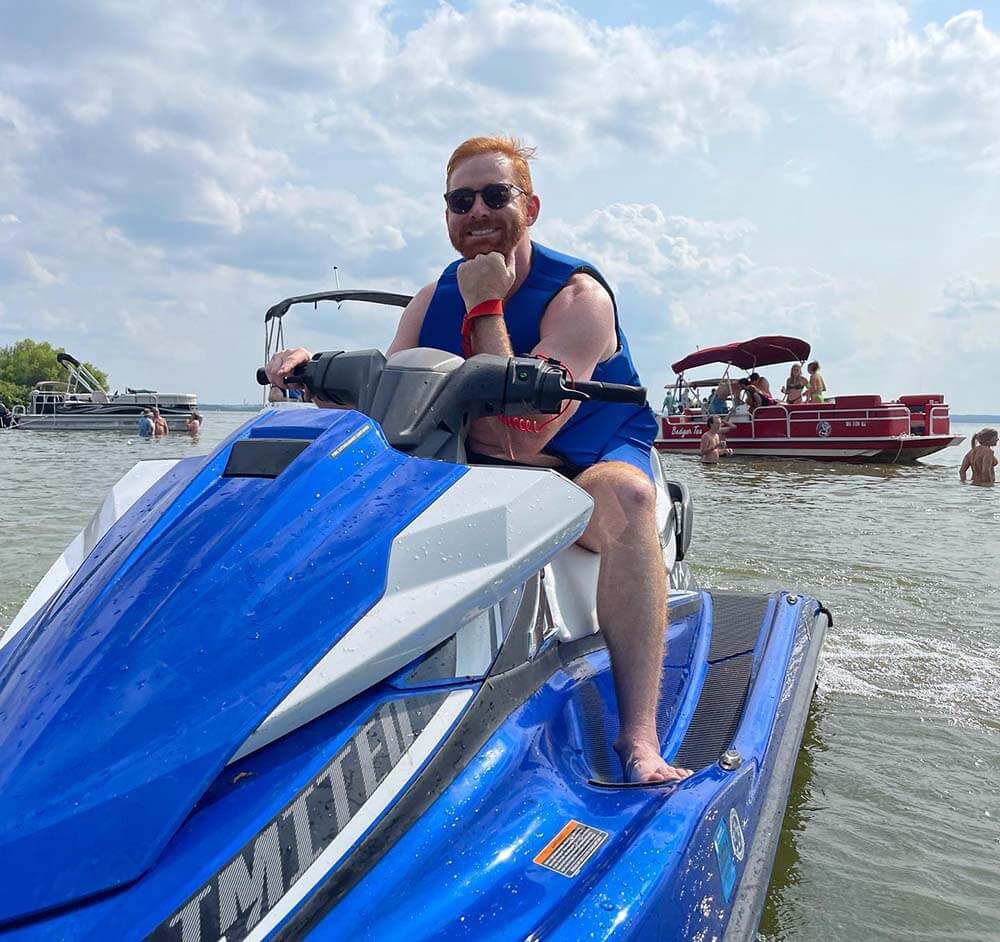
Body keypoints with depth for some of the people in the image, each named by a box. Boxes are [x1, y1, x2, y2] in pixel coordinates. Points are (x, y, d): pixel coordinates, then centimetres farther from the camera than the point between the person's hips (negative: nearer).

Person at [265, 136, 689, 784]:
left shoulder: (578, 294, -16)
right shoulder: (433, 301, 3)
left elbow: (517, 439, -26)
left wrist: (485, 306, -22)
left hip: (589, 466, -5)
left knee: (623, 491, -39)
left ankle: (639, 735, -38)